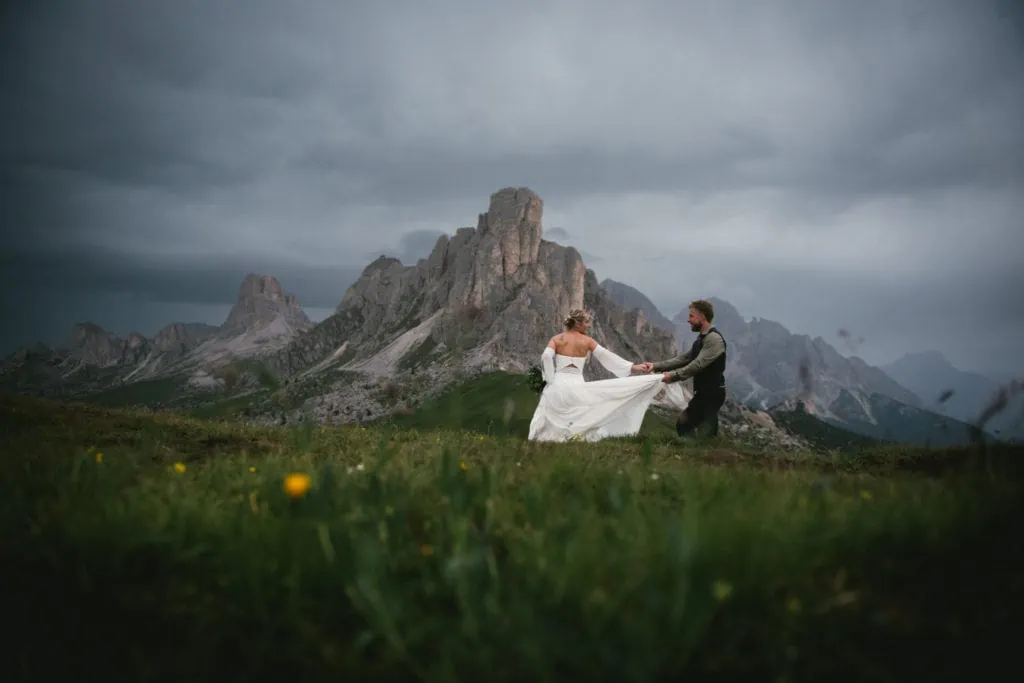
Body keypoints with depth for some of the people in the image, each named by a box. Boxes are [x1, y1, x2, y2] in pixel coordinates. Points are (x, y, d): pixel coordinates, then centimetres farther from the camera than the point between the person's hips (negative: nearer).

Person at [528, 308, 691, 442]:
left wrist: (550, 380, -2)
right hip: (577, 387, -1)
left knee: (546, 428, 8)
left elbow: (546, 357, -12)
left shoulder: (556, 339, 6)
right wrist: (633, 367, 14)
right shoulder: (587, 341, 6)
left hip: (557, 387, 1)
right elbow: (607, 356, 8)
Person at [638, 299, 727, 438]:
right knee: (683, 424, 15)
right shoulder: (701, 338, 15)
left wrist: (674, 375, -26)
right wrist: (656, 366, 2)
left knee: (706, 434, -10)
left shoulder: (714, 338, -18)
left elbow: (698, 364, -26)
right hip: (703, 392, 10)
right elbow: (683, 358, 11)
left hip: (712, 393, -10)